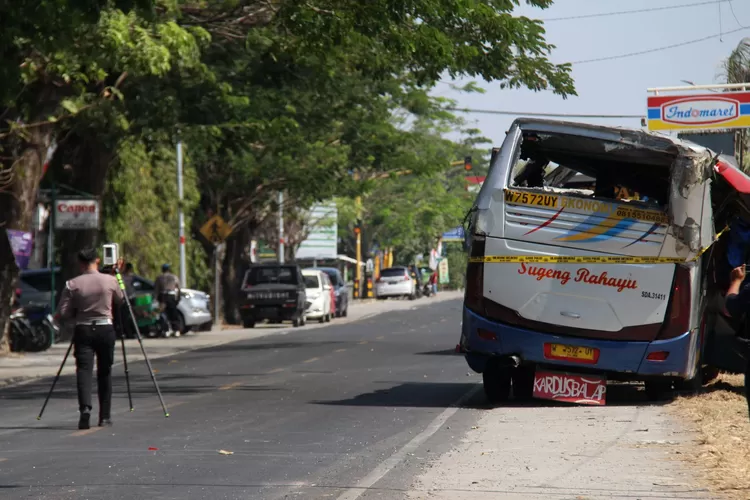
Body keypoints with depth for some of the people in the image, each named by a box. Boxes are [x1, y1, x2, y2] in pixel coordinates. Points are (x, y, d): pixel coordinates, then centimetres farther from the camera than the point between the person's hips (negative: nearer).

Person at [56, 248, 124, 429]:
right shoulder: (110, 281, -2)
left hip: (83, 330, -1)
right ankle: (105, 416, 15)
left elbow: (62, 314, -3)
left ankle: (85, 407, -31)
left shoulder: (72, 285, -4)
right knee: (105, 372, 12)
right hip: (105, 329, 1)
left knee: (84, 370, -7)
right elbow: (120, 301, 15)